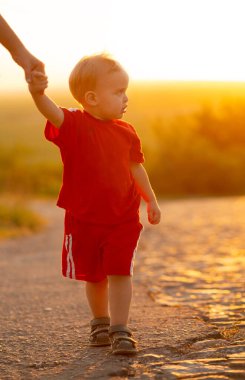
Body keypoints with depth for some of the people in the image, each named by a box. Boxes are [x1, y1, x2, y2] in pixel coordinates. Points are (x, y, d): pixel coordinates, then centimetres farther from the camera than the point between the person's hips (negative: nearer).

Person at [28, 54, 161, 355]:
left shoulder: (126, 132, 1)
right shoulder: (74, 124, -12)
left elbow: (136, 167, 13)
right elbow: (53, 113, -33)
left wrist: (151, 200, 12)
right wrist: (37, 93, -54)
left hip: (123, 219, 1)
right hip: (84, 218, -1)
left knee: (120, 273, -7)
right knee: (93, 276, 14)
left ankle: (120, 330, -1)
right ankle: (100, 322, 34)